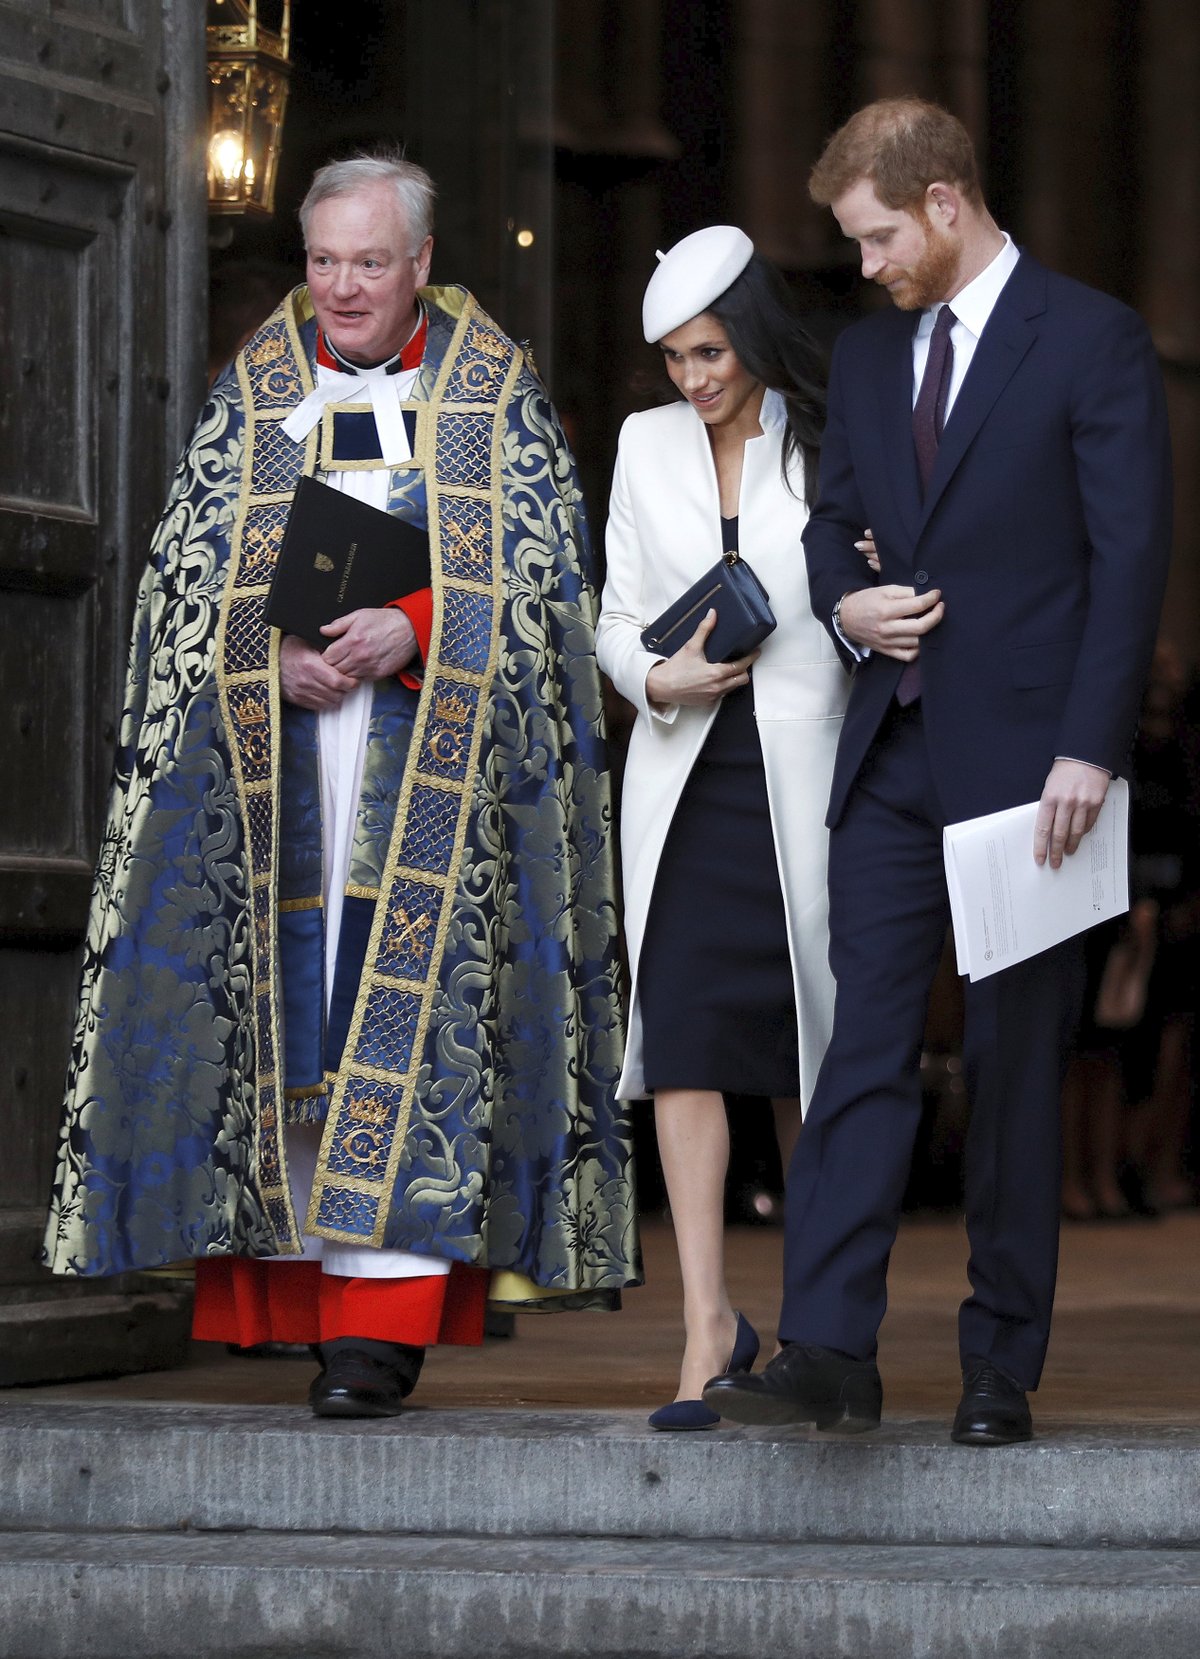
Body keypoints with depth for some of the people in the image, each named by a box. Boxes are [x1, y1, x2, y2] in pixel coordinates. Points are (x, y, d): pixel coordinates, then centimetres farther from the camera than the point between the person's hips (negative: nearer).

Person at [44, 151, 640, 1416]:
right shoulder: (252, 398, 13)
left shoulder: (494, 396, 7)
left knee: (409, 1014, -11)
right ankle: (299, 1286, 4)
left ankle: (384, 1319, -14)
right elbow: (192, 569, 8)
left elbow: (537, 569, 0)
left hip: (436, 761, -3)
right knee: (288, 1012, -1)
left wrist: (413, 630, -16)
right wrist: (272, 655, -11)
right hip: (273, 762, 3)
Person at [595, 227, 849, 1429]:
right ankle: (708, 1325, -8)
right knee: (684, 1044, -9)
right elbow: (616, 618, 11)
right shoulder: (648, 446, 10)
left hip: (800, 775, -2)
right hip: (683, 776, 2)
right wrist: (658, 677, -8)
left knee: (807, 1055, 3)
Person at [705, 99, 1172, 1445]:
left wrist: (1087, 750, -15)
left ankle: (1001, 1368, 8)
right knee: (863, 1048, -3)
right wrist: (844, 604, 0)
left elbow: (1131, 553, -9)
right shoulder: (865, 354, 15)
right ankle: (828, 1354, -8)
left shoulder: (1092, 340, -5)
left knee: (1013, 1066, 1)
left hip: (1024, 760, -5)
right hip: (893, 757, 5)